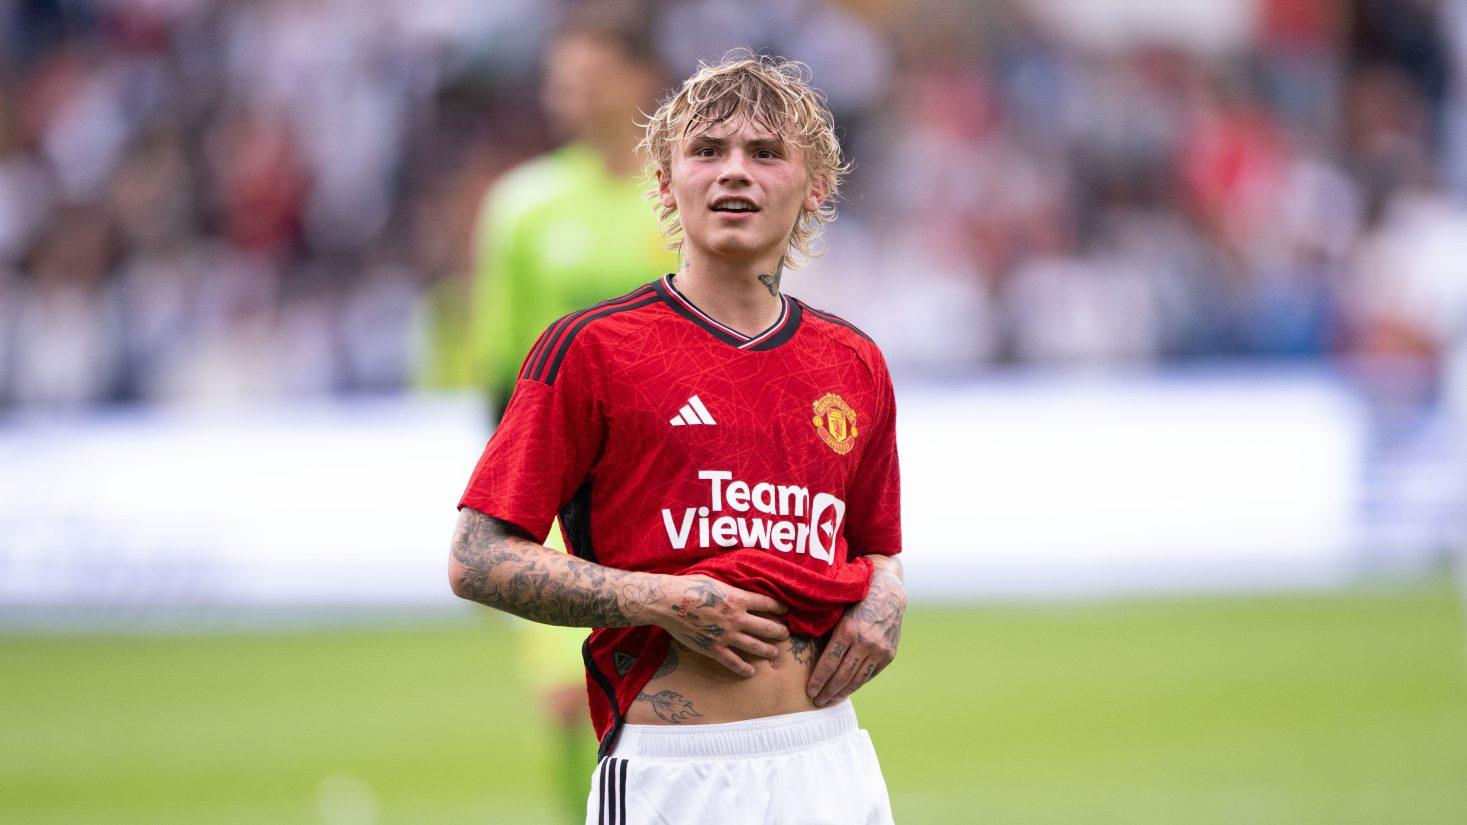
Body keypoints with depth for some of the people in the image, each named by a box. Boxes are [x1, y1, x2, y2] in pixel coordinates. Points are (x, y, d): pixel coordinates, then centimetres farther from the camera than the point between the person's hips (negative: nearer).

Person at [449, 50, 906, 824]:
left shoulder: (854, 363, 13)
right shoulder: (590, 348, -2)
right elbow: (477, 559, -4)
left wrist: (885, 602, 3)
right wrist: (663, 602, -13)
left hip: (832, 761, 4)